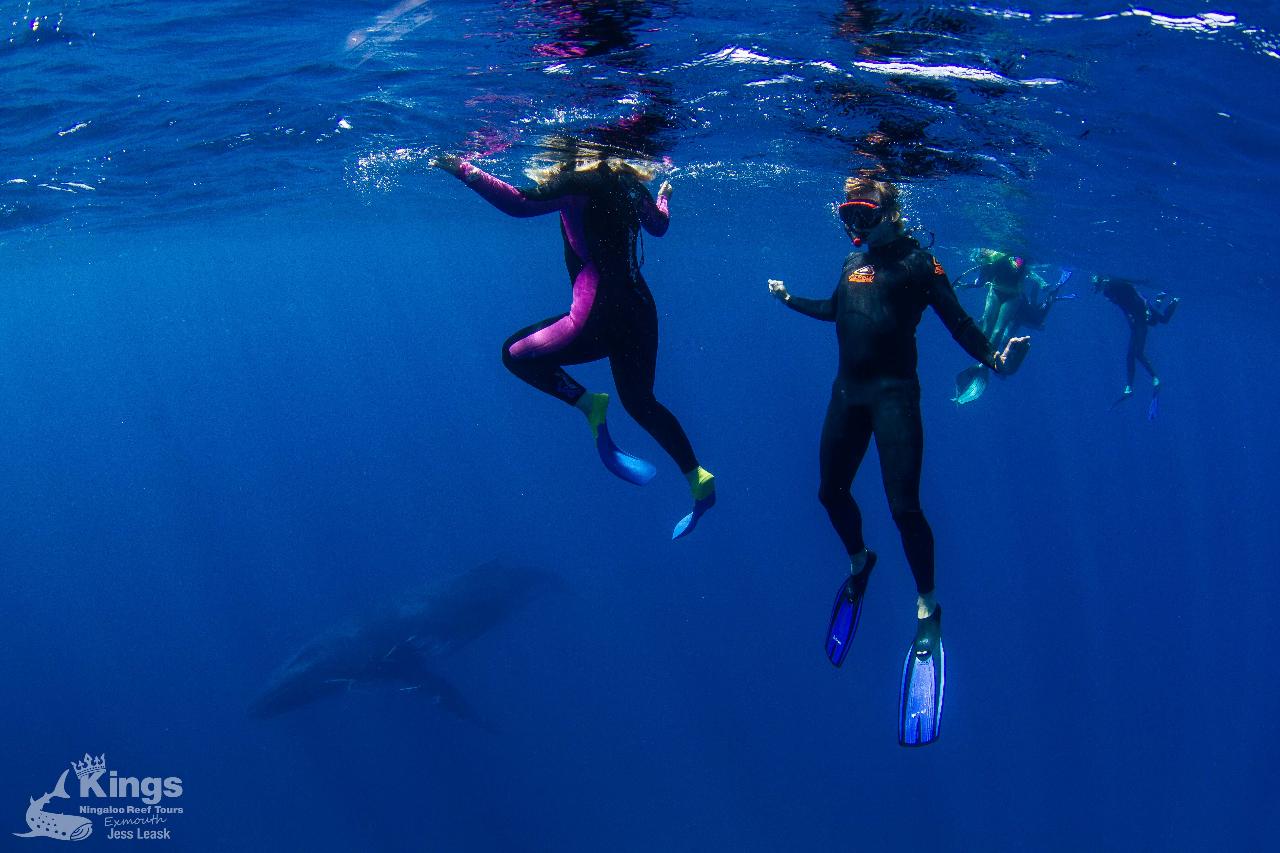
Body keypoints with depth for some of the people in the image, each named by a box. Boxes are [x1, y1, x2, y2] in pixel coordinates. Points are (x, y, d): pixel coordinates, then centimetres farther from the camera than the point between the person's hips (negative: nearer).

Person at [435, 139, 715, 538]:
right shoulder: (628, 184, 12)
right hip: (640, 310, 8)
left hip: (599, 316, -8)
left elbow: (519, 203, -23)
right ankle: (698, 479, 21)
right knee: (640, 402, 25)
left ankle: (589, 405, -3)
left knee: (516, 353, 11)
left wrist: (465, 170, -17)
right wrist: (663, 196, 53)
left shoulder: (577, 183, -11)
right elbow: (658, 225, 31)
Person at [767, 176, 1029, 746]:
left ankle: (927, 609, 5)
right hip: (848, 392, 7)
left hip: (894, 393, -7)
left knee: (903, 505, -11)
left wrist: (992, 359, -27)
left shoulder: (916, 262, -7)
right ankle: (860, 562, 43)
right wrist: (790, 300, 32)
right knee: (831, 491, 13)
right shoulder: (853, 262, 12)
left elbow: (956, 320, -12)